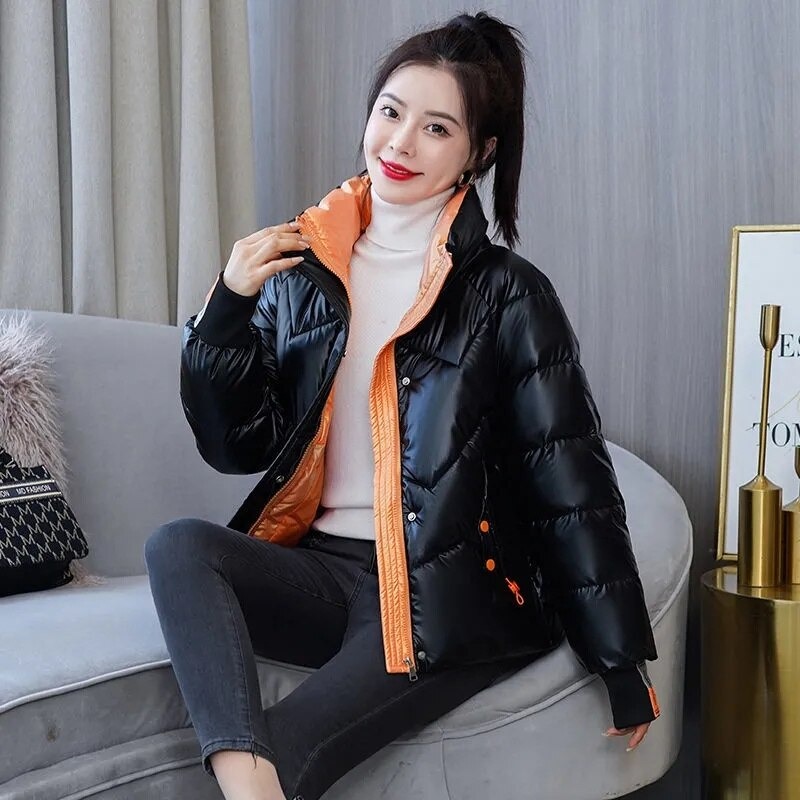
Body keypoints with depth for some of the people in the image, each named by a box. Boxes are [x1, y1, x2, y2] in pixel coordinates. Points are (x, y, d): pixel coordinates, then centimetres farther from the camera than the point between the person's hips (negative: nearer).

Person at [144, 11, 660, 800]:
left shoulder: (506, 294, -4)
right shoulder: (303, 272, 8)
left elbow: (569, 478, -4)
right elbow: (238, 445, 8)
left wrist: (621, 661, -4)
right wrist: (227, 307, -8)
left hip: (452, 593, -4)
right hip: (323, 569, 5)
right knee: (179, 545, -26)